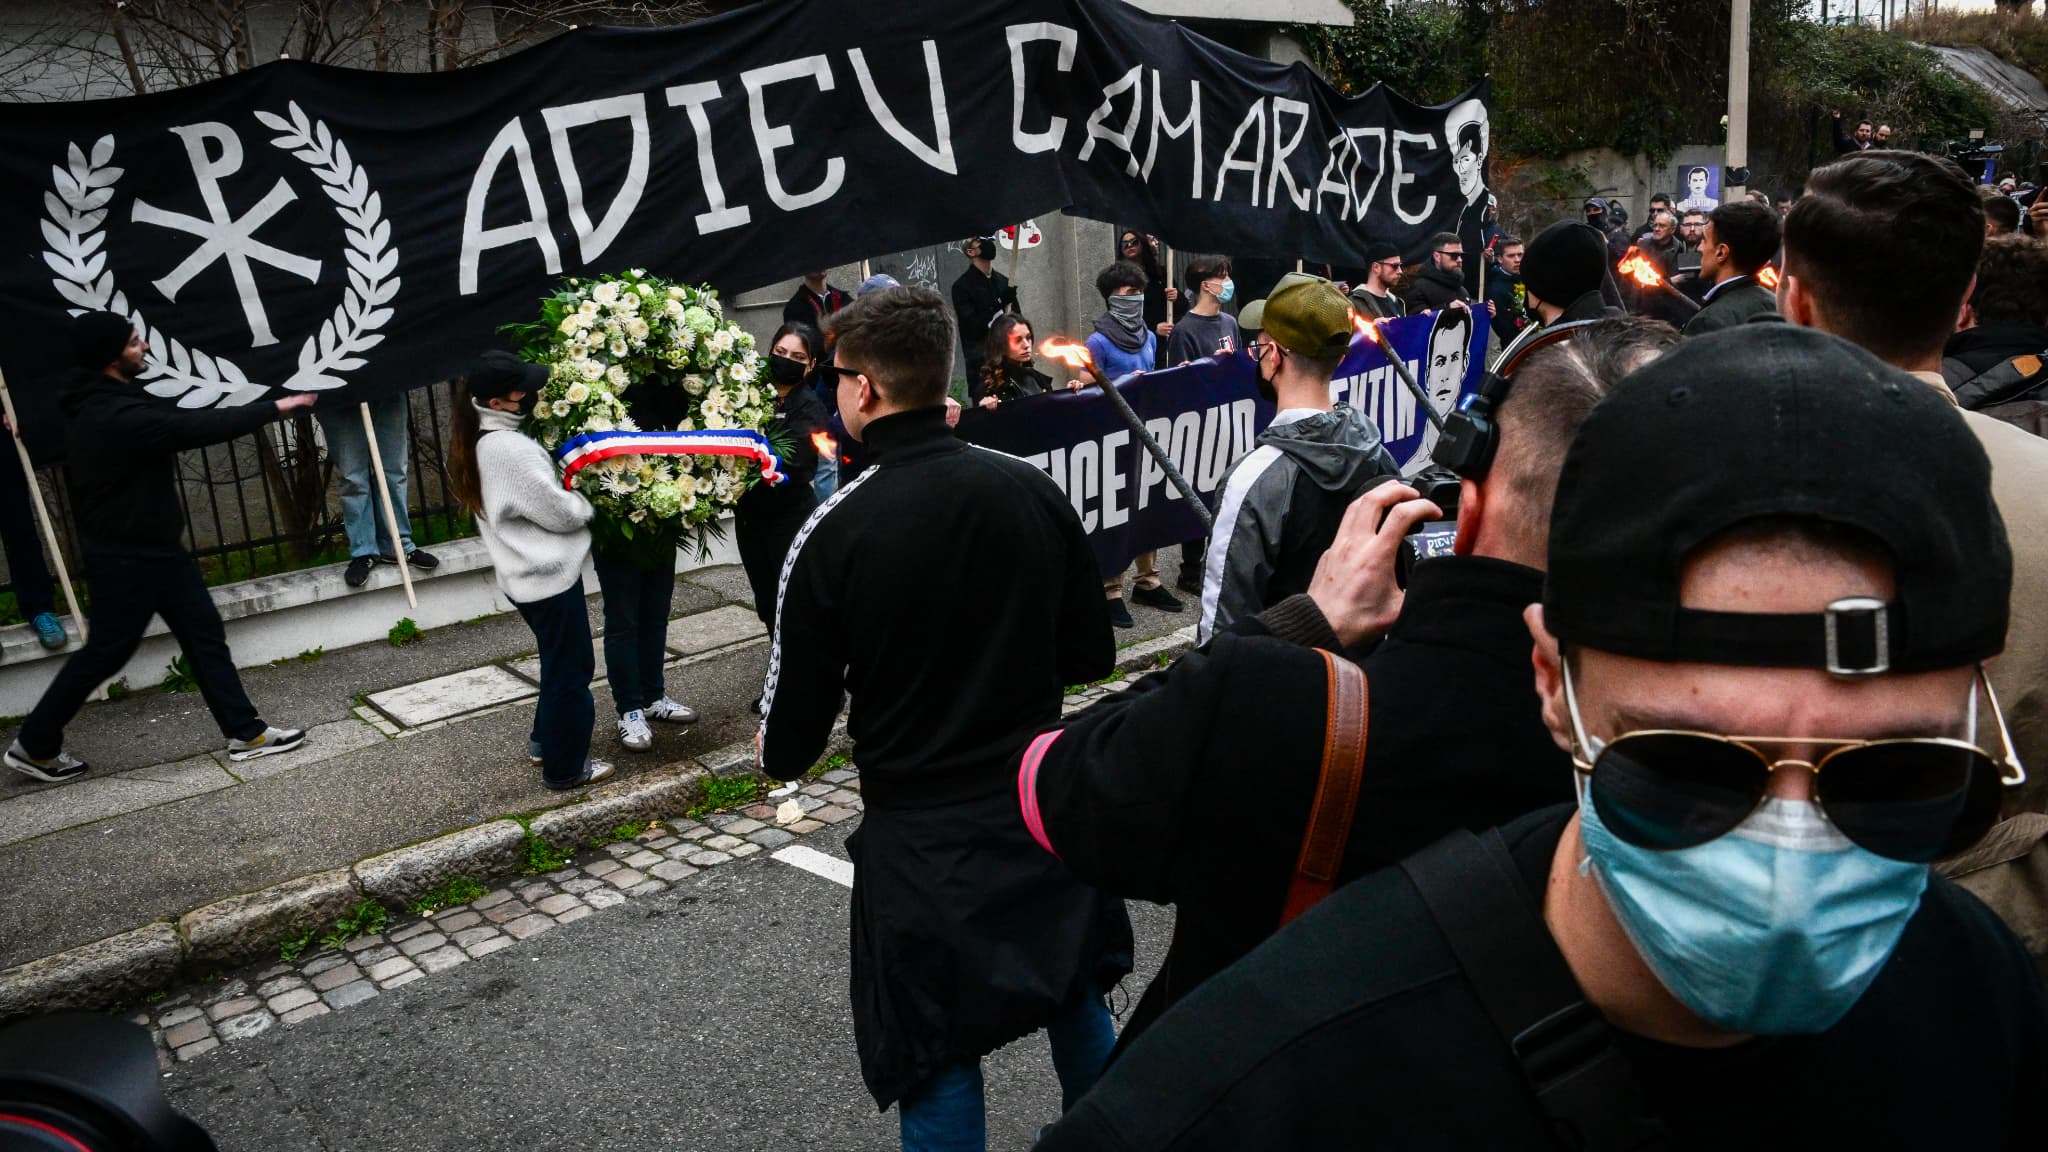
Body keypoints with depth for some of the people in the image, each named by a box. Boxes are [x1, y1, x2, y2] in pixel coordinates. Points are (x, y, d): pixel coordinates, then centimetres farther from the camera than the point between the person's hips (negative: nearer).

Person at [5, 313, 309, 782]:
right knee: (105, 651, 4)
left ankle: (245, 732, 12)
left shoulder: (106, 400, 7)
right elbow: (198, 427, -28)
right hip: (125, 557, -10)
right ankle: (33, 746, 21)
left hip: (155, 545, 10)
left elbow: (177, 422, 13)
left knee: (204, 633, 9)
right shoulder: (115, 416, -27)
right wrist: (274, 408, -21)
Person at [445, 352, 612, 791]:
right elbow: (560, 512, -20)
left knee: (558, 661, 26)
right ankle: (566, 766, 18)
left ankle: (544, 741, 40)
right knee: (571, 670, 5)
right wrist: (586, 502, -1)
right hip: (549, 574, -10)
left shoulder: (478, 441, 5)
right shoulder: (509, 448, -25)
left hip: (524, 573, 10)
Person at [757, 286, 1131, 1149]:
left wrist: (777, 755, 13)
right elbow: (1091, 656, 3)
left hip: (921, 839, -4)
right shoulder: (1034, 492, -7)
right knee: (1076, 998, 27)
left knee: (940, 1066, 10)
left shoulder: (833, 533, -18)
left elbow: (792, 743, -10)